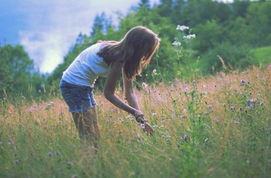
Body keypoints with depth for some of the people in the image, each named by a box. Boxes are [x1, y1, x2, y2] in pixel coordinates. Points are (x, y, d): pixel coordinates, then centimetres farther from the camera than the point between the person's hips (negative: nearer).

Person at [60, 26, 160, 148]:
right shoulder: (118, 59, -23)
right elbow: (108, 93, -17)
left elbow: (129, 92, 4)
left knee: (94, 136, 14)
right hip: (75, 86, -10)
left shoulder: (122, 52, 3)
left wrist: (140, 117, -4)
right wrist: (134, 112, -14)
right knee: (90, 138, -8)